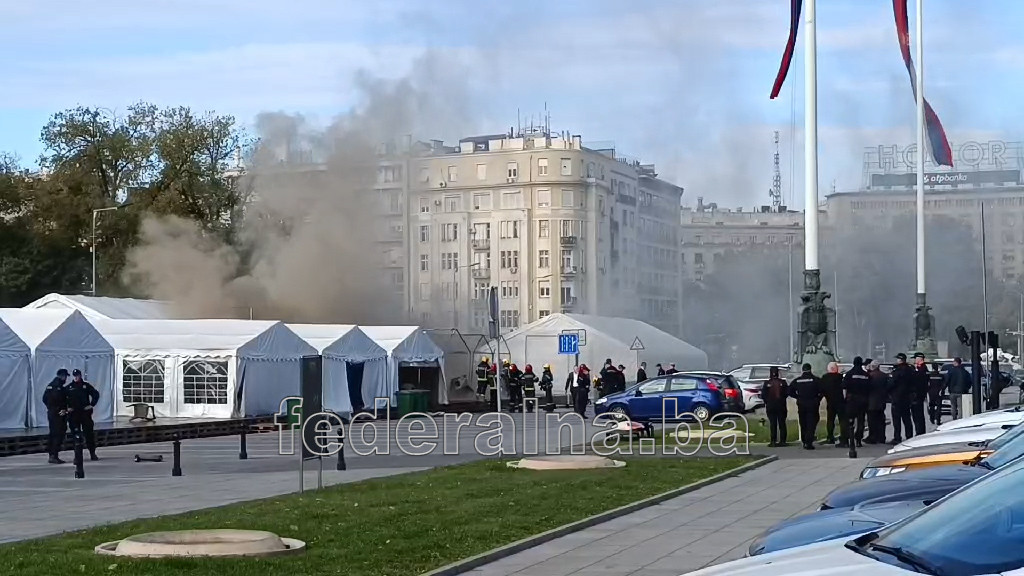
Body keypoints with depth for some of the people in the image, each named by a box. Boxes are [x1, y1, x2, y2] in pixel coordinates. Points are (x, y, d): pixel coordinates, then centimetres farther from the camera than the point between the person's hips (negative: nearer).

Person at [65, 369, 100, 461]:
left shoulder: (86, 386, 5)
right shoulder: (69, 387, 6)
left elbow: (96, 394, 9)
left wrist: (92, 405, 1)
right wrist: (66, 407, 1)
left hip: (85, 412, 0)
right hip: (73, 414, 0)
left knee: (89, 432, 1)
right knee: (76, 434, 0)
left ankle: (92, 453, 8)